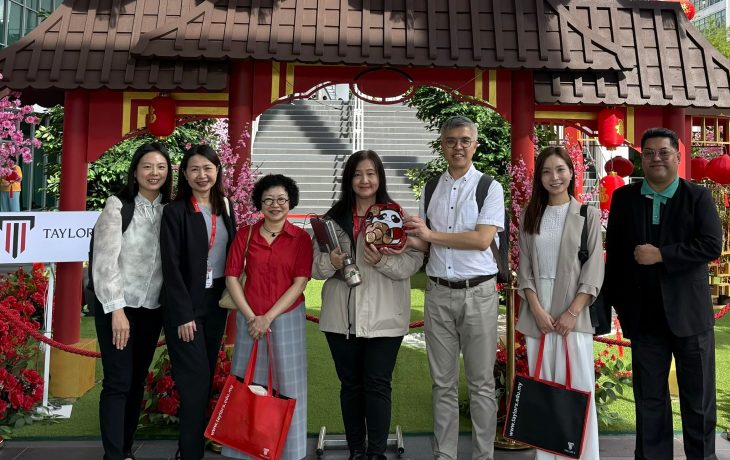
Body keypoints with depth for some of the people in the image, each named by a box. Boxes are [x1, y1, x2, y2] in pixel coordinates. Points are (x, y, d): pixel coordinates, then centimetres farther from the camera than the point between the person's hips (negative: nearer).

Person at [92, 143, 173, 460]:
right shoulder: (117, 206, -8)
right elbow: (105, 260, -13)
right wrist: (117, 309, -17)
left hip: (152, 308, 4)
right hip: (117, 306, -4)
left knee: (138, 381, 11)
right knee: (118, 382, -3)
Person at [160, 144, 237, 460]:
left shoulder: (225, 208, 8)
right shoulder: (175, 212, -9)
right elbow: (171, 267, -13)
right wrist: (183, 314, -17)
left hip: (216, 302, 6)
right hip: (186, 305, -5)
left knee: (207, 377, 12)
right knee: (196, 379, -5)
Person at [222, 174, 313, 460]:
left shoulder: (301, 238, -1)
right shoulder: (245, 234, 3)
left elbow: (300, 282, -7)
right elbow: (231, 277, 1)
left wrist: (269, 317, -12)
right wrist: (251, 317, -8)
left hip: (287, 319, -1)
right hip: (250, 320, 2)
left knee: (286, 385, 5)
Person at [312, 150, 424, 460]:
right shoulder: (333, 219, 7)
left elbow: (413, 263, -8)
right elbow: (315, 268, 6)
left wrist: (382, 261, -24)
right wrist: (330, 263, -15)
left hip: (384, 317, -3)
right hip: (341, 317, 3)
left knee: (377, 385, 1)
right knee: (350, 385, 12)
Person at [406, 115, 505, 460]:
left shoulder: (490, 188, -2)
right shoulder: (431, 188, 10)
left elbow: (482, 239, -14)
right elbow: (426, 242, 13)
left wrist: (432, 234, -14)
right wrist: (407, 240, -8)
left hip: (478, 292, -3)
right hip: (438, 292, 3)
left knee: (481, 383, 5)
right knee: (443, 383, 10)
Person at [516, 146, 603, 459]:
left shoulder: (588, 214, 3)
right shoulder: (530, 216, 9)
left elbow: (594, 269, -3)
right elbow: (524, 267, 6)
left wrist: (572, 312, -12)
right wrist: (537, 309, -7)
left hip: (574, 312, -2)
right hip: (537, 311, 3)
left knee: (579, 388, -3)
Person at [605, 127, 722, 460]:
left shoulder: (698, 197, -1)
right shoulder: (624, 198, 4)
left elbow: (712, 246, -13)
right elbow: (614, 254, 6)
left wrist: (661, 255, -19)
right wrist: (616, 300, 4)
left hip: (690, 313, -1)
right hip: (644, 316, 2)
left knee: (698, 398, 11)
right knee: (649, 398, 13)